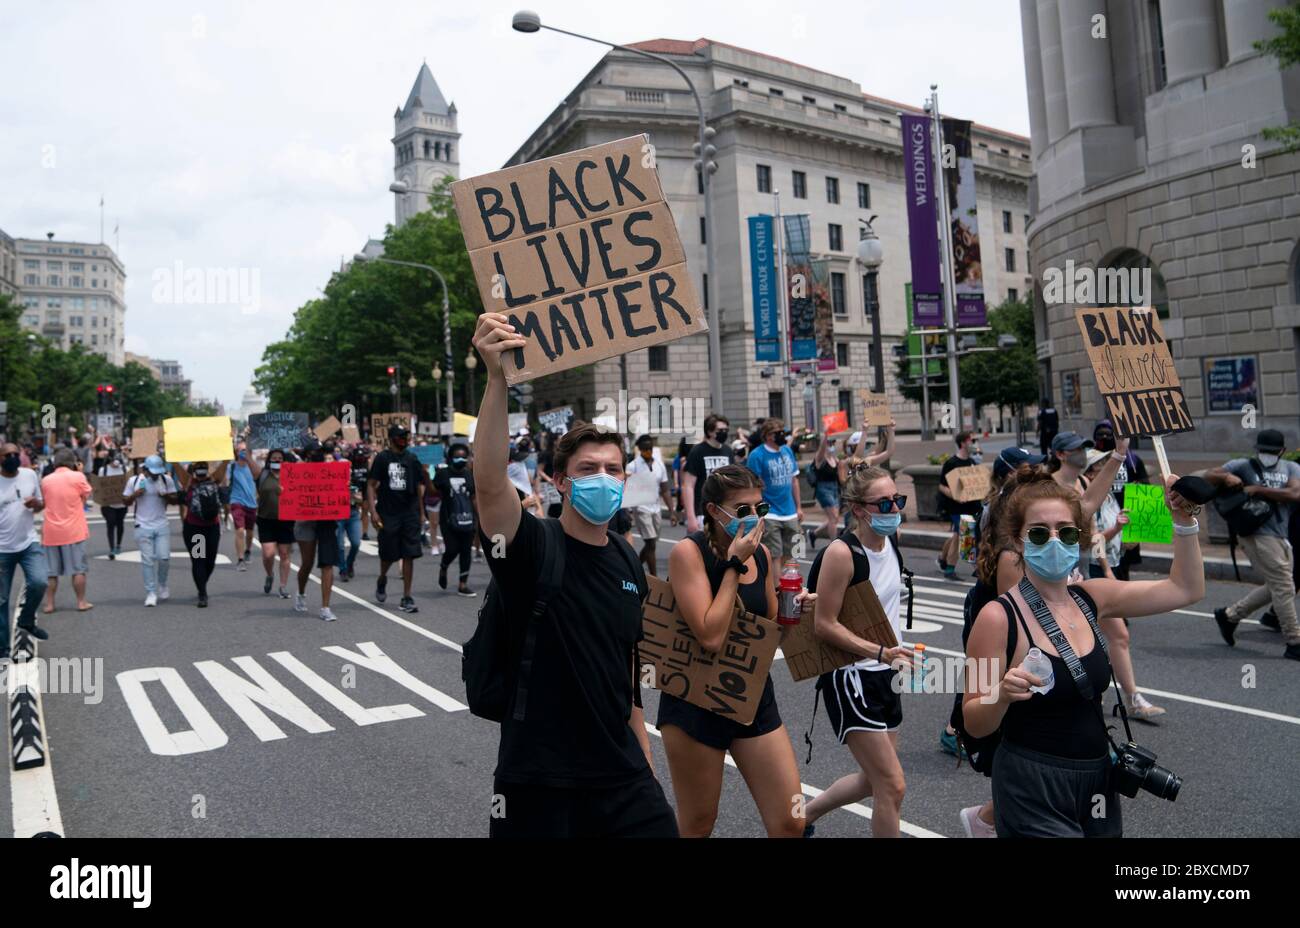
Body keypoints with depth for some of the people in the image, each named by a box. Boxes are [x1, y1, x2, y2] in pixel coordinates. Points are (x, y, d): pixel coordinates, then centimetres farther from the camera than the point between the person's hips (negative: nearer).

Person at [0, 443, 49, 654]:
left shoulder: (30, 475, 1)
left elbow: (41, 504, 13)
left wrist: (36, 503, -12)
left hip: (29, 543, 2)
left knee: (38, 582, -20)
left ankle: (26, 620, 10)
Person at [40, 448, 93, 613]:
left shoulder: (46, 480, 4)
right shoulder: (78, 477, -7)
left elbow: (44, 501, 11)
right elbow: (86, 496, 4)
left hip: (51, 532, 3)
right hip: (73, 530, -3)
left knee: (51, 571, 11)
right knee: (78, 569, 4)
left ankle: (49, 604, 12)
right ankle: (81, 602, 6)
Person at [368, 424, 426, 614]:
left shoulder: (412, 458, 8)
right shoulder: (382, 458, -2)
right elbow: (371, 485, -3)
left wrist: (421, 512, 11)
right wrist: (373, 511, -12)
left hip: (410, 513, 3)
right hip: (388, 514, -2)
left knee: (409, 555, -1)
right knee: (388, 555, 6)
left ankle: (407, 598, 5)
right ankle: (382, 580, 39)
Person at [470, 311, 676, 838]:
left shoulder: (628, 563, 5)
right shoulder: (532, 546, -13)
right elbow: (489, 482, -33)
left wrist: (642, 756, 15)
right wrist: (497, 378, -44)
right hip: (539, 780, -5)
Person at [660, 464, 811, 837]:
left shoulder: (761, 554, 3)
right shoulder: (689, 552, -16)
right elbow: (711, 637, -26)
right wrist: (734, 564, -20)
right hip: (696, 704, -5)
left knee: (790, 824, 3)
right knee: (697, 828, 11)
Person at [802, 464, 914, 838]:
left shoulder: (890, 541, 2)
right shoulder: (841, 553, -21)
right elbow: (824, 625, -20)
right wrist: (881, 652, -27)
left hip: (884, 675, 8)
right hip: (850, 678, -8)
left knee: (874, 780, 18)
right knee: (892, 786, -6)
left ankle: (806, 812, 40)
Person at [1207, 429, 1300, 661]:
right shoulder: (1244, 465, 3)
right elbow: (1209, 477, 0)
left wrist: (1258, 489, -14)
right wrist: (1226, 477, -20)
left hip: (1281, 536, 6)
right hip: (1258, 534, -5)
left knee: (1275, 587, 11)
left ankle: (1229, 616, 28)